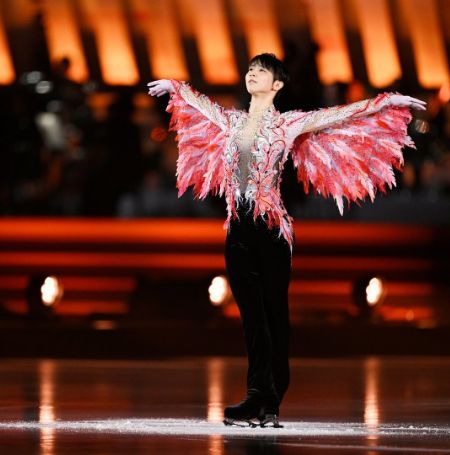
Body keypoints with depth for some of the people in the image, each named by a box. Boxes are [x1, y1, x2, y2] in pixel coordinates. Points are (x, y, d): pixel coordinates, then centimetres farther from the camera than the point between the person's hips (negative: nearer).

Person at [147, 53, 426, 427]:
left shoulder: (287, 124, -1)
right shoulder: (231, 121, 13)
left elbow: (337, 115, -5)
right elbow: (199, 102, 31)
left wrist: (388, 102, -11)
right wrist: (174, 86, 45)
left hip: (271, 228, -5)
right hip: (238, 228, 5)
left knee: (273, 314, -2)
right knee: (252, 315, 3)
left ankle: (264, 403, -5)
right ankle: (264, 405, 3)